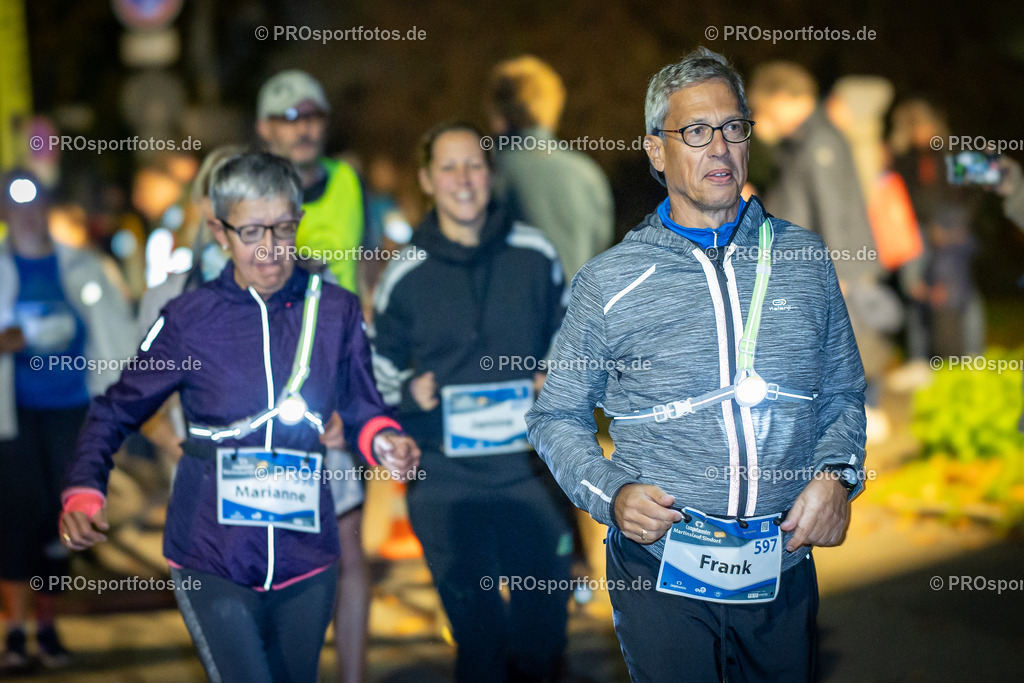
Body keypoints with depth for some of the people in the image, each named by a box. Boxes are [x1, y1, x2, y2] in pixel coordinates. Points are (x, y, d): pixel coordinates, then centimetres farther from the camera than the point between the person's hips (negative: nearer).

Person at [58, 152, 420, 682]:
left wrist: (383, 440, -11)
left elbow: (362, 410, 12)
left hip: (305, 561, 3)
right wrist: (82, 494, -13)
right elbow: (116, 412, 2)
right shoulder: (189, 319, -4)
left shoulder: (335, 311, 1)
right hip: (211, 563, -3)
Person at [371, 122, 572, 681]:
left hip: (531, 471, 1)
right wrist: (412, 393, -8)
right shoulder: (404, 276, 2)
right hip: (445, 482, -1)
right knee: (478, 632, 3)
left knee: (544, 629, 9)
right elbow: (379, 370, 12)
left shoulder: (535, 256, 4)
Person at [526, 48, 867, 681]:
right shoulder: (608, 280, -1)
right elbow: (557, 416, 6)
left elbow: (843, 393, 14)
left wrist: (835, 474, -5)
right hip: (660, 574, -2)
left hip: (784, 573, 2)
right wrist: (609, 493, -11)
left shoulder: (804, 257, 6)